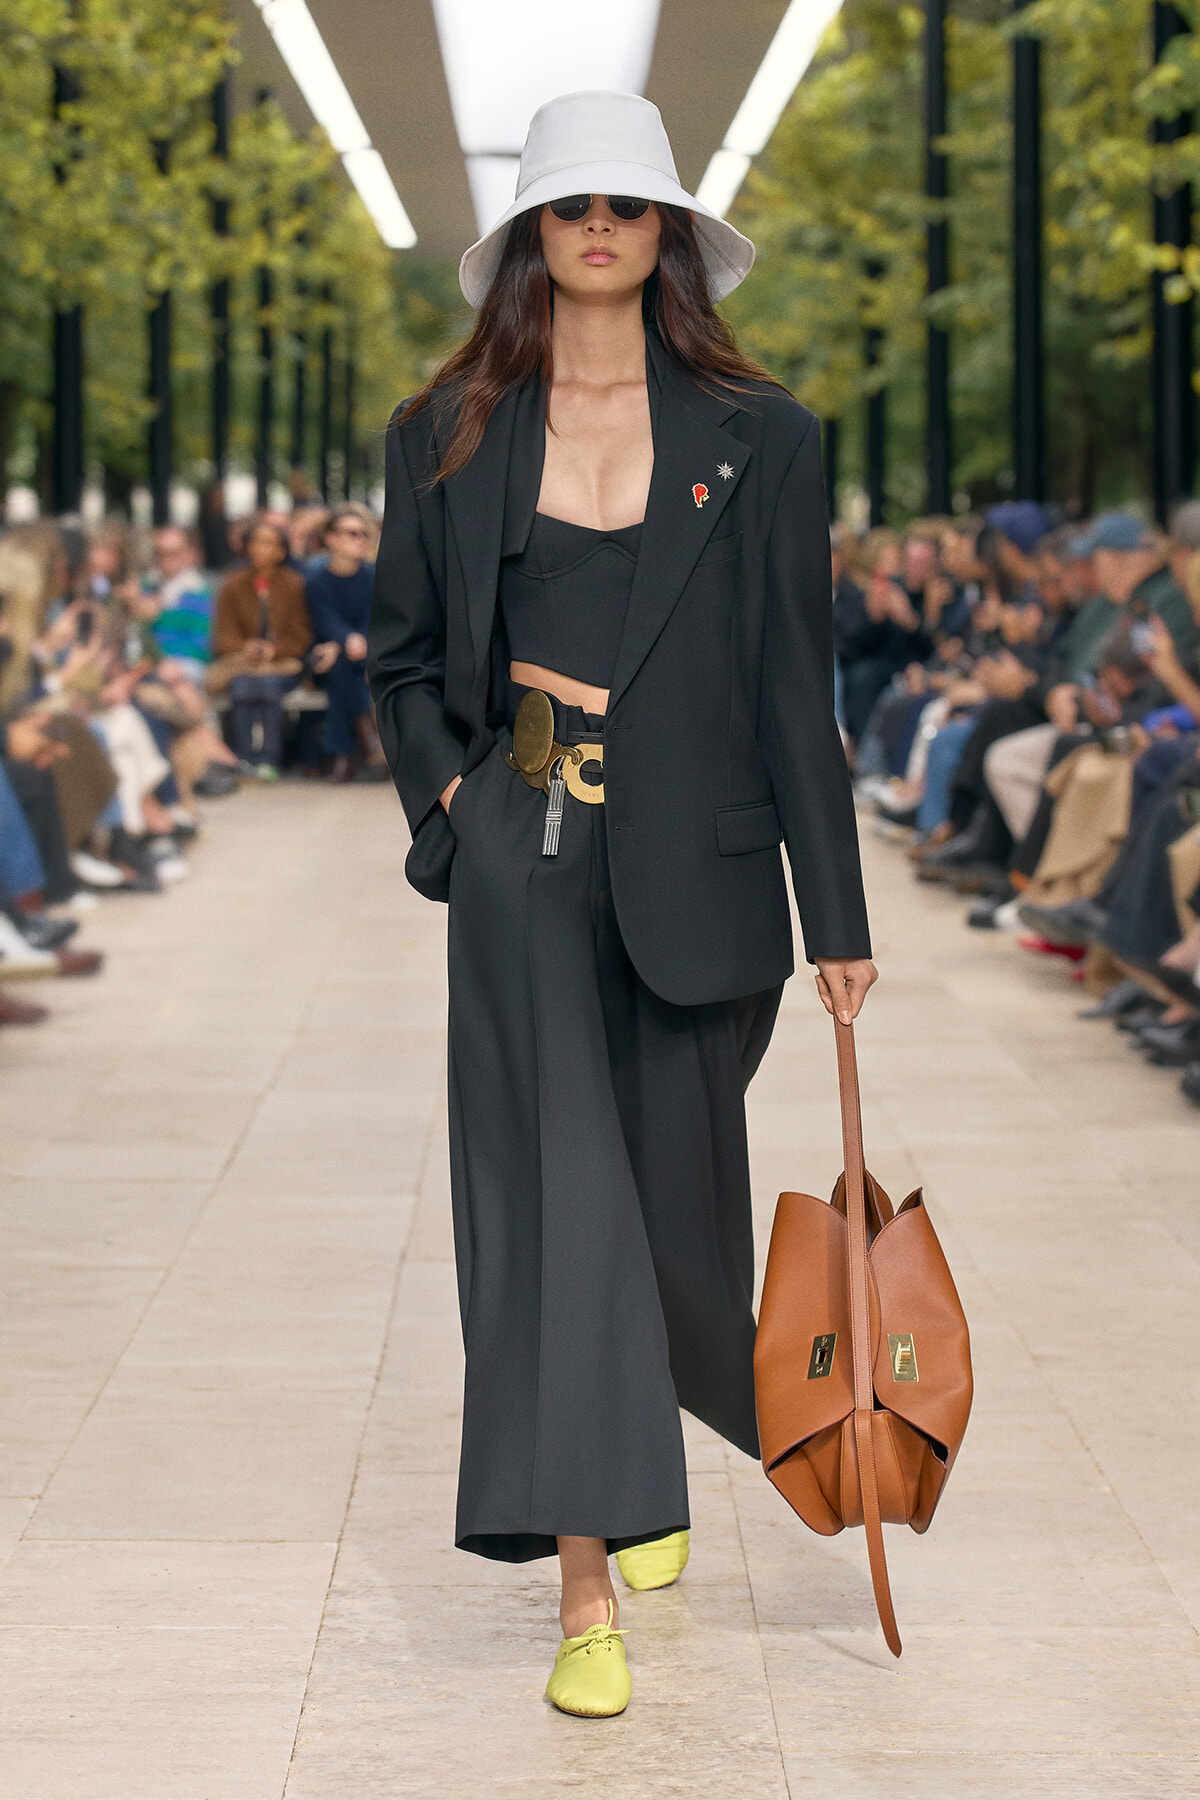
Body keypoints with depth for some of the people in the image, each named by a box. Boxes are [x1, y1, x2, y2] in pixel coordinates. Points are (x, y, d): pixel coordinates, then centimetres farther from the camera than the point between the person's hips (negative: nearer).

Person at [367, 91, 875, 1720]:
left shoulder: (754, 435, 3)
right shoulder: (449, 433, 5)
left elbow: (795, 682, 2)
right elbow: (403, 657, 16)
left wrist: (836, 912, 0)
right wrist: (447, 795, -2)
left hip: (693, 864, 1)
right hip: (528, 863, 0)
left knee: (676, 1190, 10)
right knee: (557, 1185, -11)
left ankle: (650, 1476, 39)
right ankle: (588, 1583, -12)